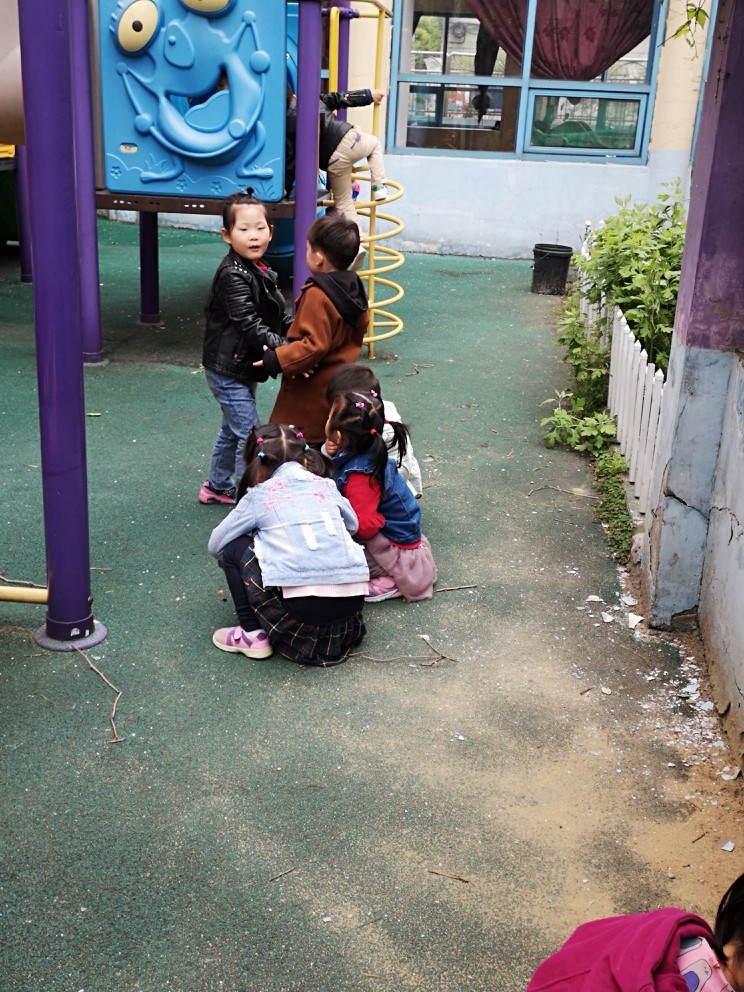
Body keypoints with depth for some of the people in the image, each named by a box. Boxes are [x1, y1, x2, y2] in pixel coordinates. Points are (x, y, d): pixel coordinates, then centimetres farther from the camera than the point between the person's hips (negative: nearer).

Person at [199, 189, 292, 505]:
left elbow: (274, 317, 18)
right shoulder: (233, 275, -22)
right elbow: (250, 325, -28)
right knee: (249, 435, -5)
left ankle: (217, 486, 39)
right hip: (228, 369, -10)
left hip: (243, 367, 10)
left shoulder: (259, 271, 7)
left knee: (232, 429, 23)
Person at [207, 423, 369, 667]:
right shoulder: (326, 485, 14)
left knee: (234, 548, 13)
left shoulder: (259, 496, 6)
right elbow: (352, 526, 29)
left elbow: (215, 545, 13)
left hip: (302, 607, -4)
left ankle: (253, 635, 12)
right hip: (353, 601, 5)